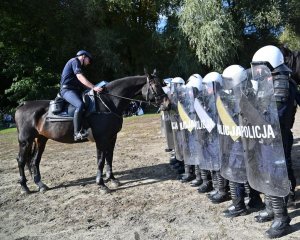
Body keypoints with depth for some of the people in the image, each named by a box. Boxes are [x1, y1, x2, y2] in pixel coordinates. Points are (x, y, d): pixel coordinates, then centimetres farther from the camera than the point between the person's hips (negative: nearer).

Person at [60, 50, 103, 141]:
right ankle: (77, 133, -37)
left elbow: (81, 82, 25)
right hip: (67, 90, -10)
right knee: (80, 105, -34)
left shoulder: (79, 65, 27)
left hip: (76, 90, 10)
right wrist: (94, 87, -25)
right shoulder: (74, 61, -3)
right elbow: (80, 77, -18)